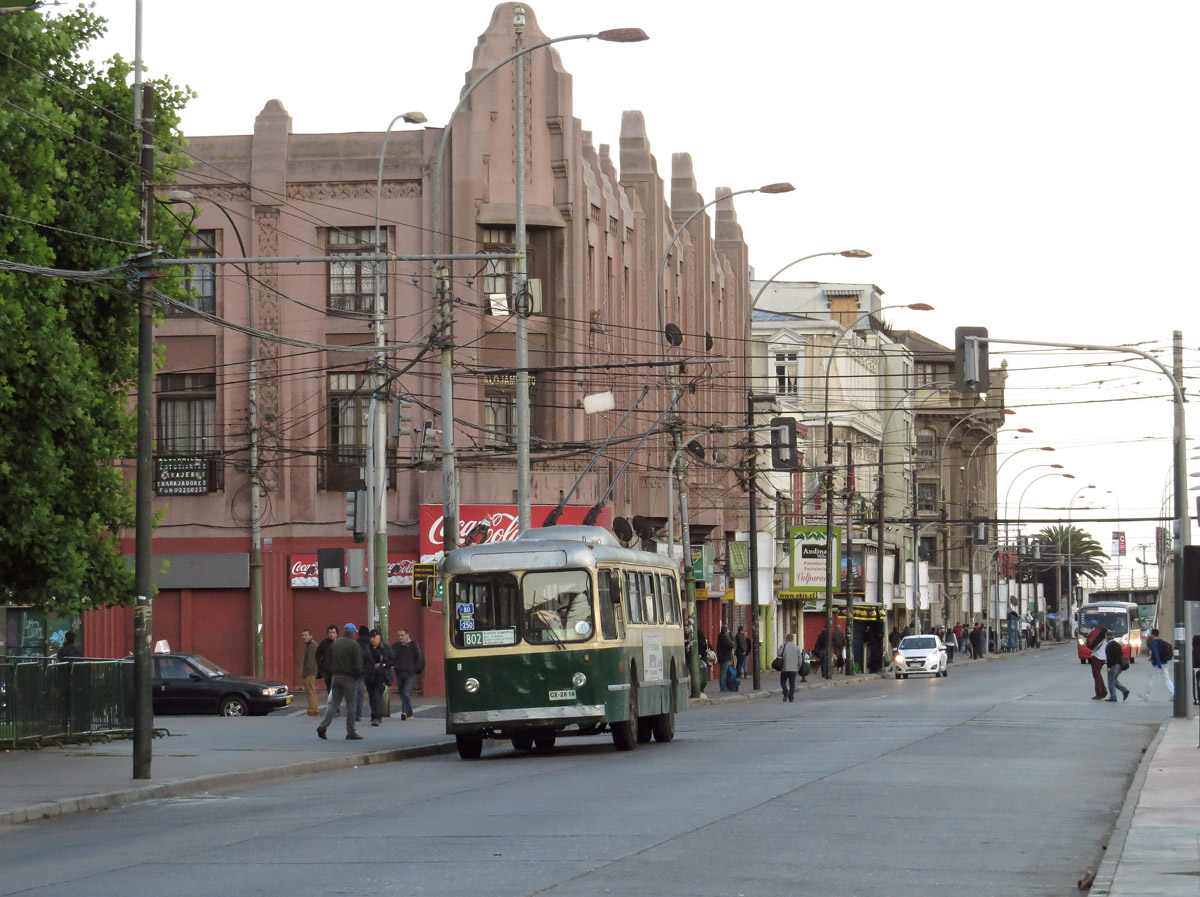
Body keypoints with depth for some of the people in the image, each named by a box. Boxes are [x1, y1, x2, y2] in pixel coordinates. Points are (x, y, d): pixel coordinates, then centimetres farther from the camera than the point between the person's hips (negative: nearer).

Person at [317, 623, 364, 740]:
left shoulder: (335, 643, 9)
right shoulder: (354, 645, -11)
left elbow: (329, 661, 12)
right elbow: (358, 664, -13)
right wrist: (359, 677, 0)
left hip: (336, 676, 6)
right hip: (349, 678, -6)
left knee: (334, 703, 9)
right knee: (350, 705, 1)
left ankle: (323, 725, -7)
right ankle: (351, 732, 4)